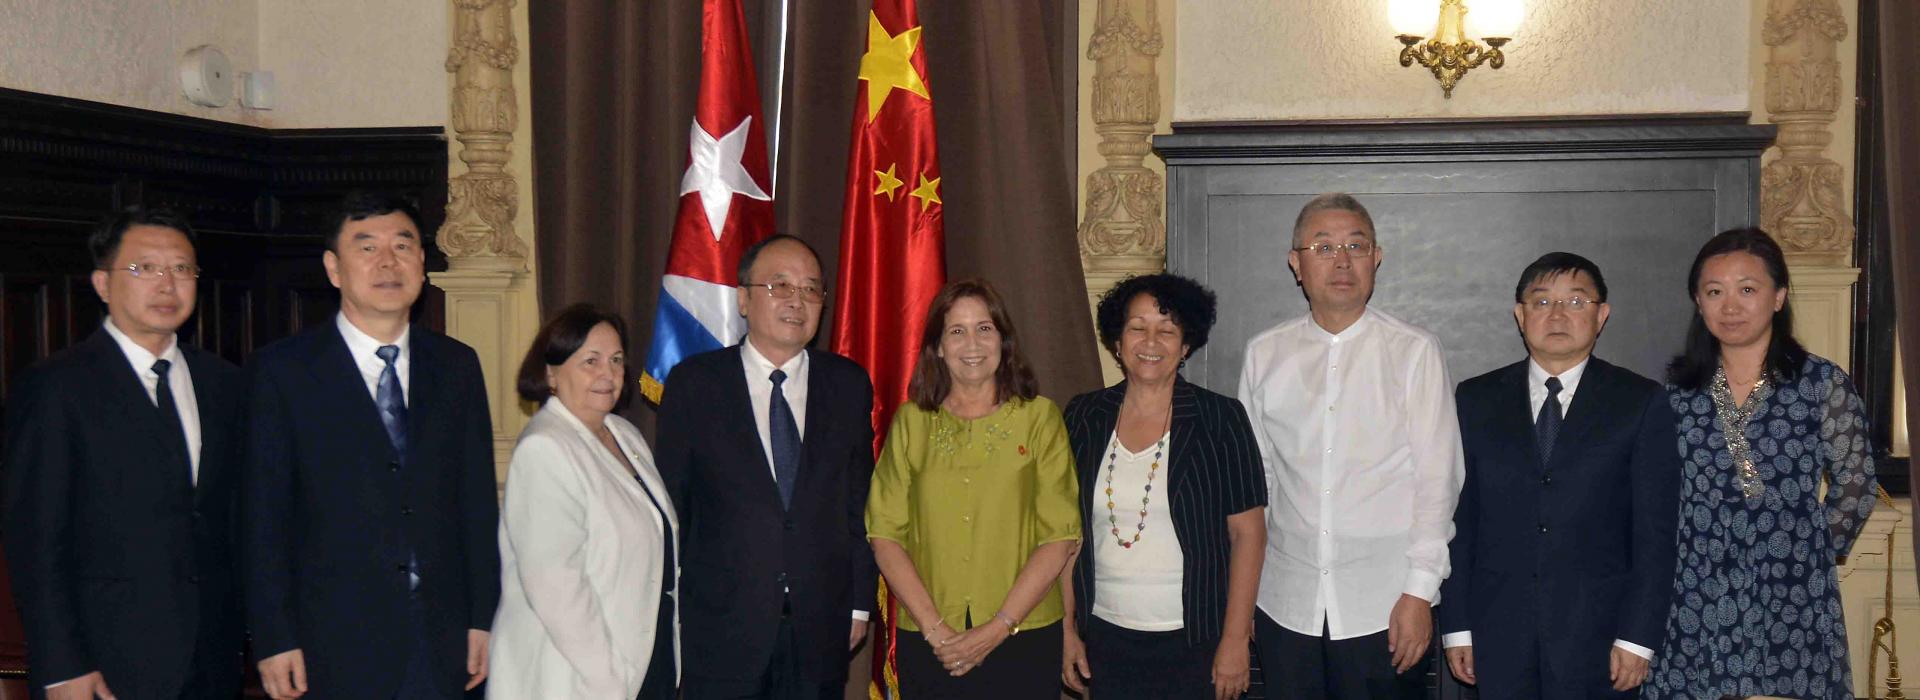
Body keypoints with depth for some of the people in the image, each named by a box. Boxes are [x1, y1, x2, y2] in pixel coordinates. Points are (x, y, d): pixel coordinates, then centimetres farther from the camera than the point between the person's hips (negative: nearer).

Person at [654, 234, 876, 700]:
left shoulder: (849, 385, 6)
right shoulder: (694, 383, -1)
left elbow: (860, 502, 8)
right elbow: (669, 502, 1)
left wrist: (860, 602, 5)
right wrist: (665, 613, 0)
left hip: (820, 629, 2)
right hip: (720, 629, -2)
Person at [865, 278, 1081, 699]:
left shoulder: (1039, 417, 2)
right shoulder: (910, 421, 6)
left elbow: (1059, 537, -4)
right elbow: (885, 533, 1)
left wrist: (997, 629, -11)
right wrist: (934, 627, -9)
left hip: (1023, 641, -1)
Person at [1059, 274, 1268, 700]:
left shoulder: (1220, 419, -5)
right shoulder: (1083, 418, 3)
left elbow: (1248, 533, -5)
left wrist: (1235, 639, -9)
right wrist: (1068, 630, 4)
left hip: (1194, 640, -2)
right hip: (1106, 637, 3)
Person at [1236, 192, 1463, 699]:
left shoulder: (1413, 352, -2)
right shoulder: (1264, 354, 6)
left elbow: (1438, 477, -3)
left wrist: (1419, 591, -8)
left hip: (1384, 605, -2)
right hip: (1285, 604, 2)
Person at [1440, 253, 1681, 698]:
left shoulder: (1641, 402, 2)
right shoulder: (1476, 399, 7)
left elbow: (1655, 531, -2)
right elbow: (1458, 519, 5)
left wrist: (1638, 637, -7)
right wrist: (1456, 627, 1)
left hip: (1597, 637, -1)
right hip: (1498, 636, 1)